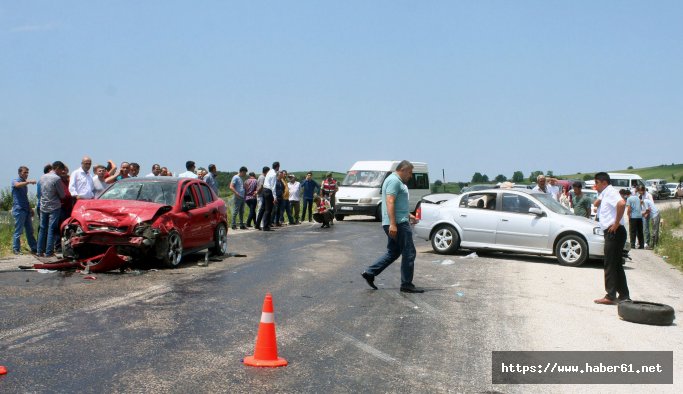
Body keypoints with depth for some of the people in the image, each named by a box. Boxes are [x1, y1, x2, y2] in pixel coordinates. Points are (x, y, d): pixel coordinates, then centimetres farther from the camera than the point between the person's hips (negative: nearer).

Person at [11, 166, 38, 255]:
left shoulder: (25, 183, 20)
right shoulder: (15, 181, -3)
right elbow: (17, 185, -29)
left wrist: (30, 208, 22)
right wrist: (28, 182, -43)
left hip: (26, 210, 8)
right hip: (19, 209, -7)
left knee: (30, 231, 9)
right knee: (18, 231, -5)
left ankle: (34, 248, 12)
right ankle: (16, 249, 1)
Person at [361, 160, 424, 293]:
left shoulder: (397, 181, 22)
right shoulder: (394, 181, -13)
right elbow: (390, 202, -23)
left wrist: (408, 215, 28)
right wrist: (393, 224, -28)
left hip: (396, 223, 11)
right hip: (398, 223, -11)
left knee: (393, 252, 16)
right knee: (408, 253, -4)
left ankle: (369, 273, 14)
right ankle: (406, 284, 2)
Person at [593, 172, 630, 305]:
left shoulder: (610, 192, -13)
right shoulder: (605, 194, 17)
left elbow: (621, 203, -32)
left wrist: (616, 223, -25)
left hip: (614, 232, -10)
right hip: (611, 233, 10)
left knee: (610, 265, -6)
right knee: (616, 265, 13)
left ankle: (610, 296, -3)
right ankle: (624, 296, 17)